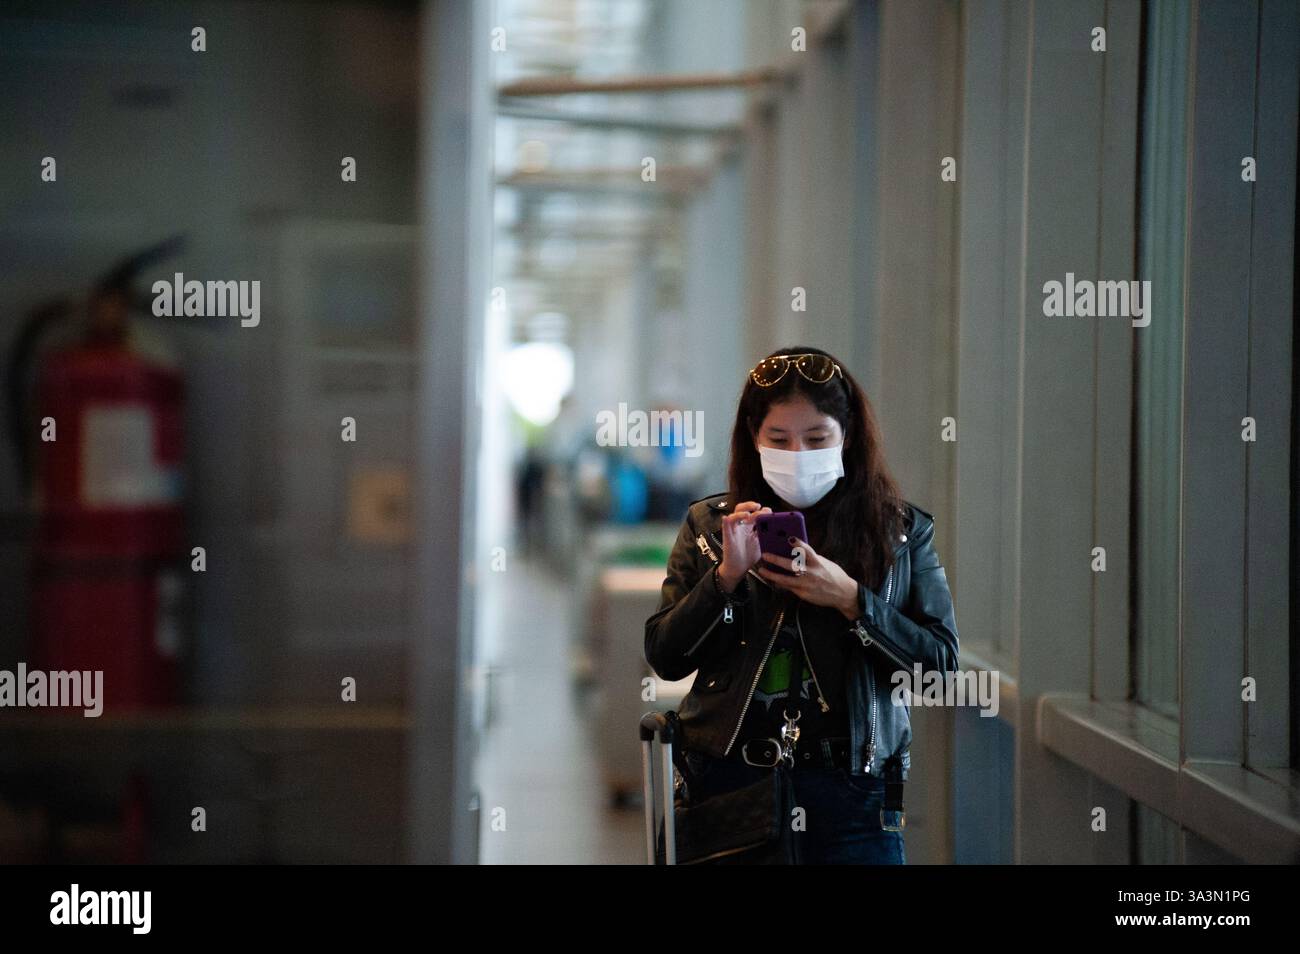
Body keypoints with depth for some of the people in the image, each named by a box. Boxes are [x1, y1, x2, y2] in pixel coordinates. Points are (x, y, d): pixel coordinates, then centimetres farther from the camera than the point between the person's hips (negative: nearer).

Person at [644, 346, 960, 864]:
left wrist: (850, 600, -17)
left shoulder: (901, 529, 2)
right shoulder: (709, 524, 4)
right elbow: (664, 658, 0)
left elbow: (940, 663, -4)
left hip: (848, 785, -1)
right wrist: (727, 575, -15)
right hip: (727, 778, 1)